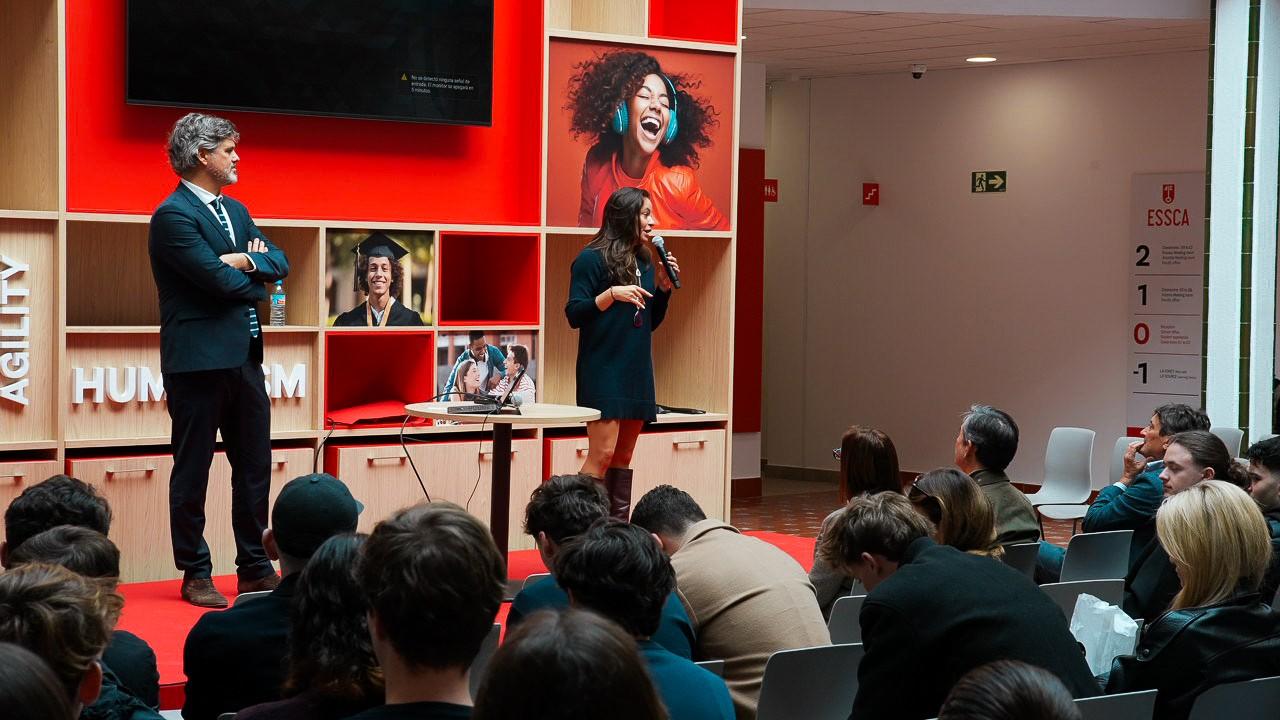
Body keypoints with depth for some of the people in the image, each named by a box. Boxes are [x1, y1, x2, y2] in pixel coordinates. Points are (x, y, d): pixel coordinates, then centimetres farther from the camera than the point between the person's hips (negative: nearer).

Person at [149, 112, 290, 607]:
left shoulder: (235, 211, 16)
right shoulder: (173, 215, -12)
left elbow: (279, 264, 9)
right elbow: (221, 279, -18)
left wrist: (248, 260, -11)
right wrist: (257, 278, 1)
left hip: (244, 357, 8)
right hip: (198, 360, -8)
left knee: (255, 466, 10)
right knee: (192, 471, 3)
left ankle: (255, 568, 18)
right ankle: (196, 575, 10)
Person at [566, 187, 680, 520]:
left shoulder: (645, 261, 14)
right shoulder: (593, 259, -7)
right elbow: (574, 314, -12)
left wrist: (664, 287, 5)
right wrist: (612, 294, -24)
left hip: (637, 371, 7)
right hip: (603, 370, -7)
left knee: (624, 456, 9)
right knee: (602, 453, -13)